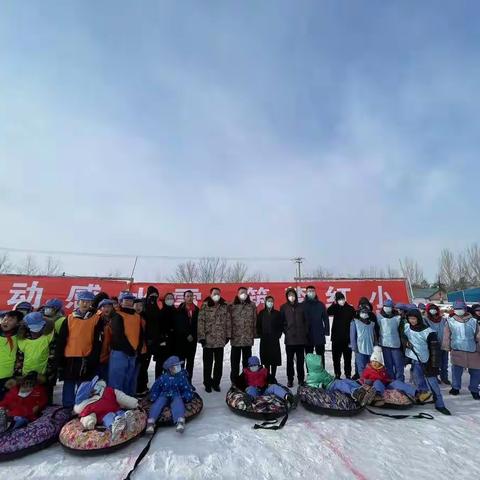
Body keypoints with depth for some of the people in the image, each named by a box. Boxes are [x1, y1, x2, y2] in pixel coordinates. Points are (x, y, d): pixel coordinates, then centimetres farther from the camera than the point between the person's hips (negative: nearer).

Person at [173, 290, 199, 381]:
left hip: (192, 339, 3)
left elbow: (197, 324, 7)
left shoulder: (196, 310, 6)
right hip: (181, 339, -3)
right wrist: (187, 335, -11)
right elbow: (179, 325, -8)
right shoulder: (179, 310, -3)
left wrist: (194, 335, -3)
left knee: (190, 361, 9)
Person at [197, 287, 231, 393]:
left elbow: (228, 321, 6)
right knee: (208, 363, 9)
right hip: (208, 340, -2)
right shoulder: (205, 306, -5)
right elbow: (201, 322, -8)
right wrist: (202, 337, -11)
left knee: (219, 363, 12)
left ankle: (216, 383, 28)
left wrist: (228, 335, 3)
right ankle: (208, 384, 25)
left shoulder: (225, 306, 4)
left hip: (220, 340, 3)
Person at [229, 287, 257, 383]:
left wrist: (254, 334, 2)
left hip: (248, 338, 1)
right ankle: (234, 381, 22)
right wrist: (229, 334, -6)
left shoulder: (252, 305, 3)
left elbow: (255, 321, 4)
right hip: (235, 338, -1)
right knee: (235, 361, 9)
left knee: (247, 361, 12)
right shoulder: (232, 306, -1)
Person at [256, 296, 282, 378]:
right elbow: (258, 325, 5)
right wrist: (260, 335, -3)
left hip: (274, 340, 0)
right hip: (264, 340, 0)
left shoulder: (277, 313, 5)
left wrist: (278, 335, -4)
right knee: (266, 360, 3)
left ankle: (273, 378, 9)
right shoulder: (262, 313, 5)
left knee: (274, 359, 1)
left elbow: (280, 326, 5)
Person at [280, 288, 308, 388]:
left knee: (300, 360, 9)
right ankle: (290, 380, 15)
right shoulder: (283, 308, 3)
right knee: (290, 360, 5)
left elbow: (305, 321, 7)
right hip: (289, 338, -1)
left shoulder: (301, 306, 6)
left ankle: (301, 379, 20)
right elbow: (282, 322, 4)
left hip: (301, 338, 1)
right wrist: (286, 331, -3)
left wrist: (305, 332, 0)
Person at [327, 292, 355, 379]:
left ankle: (348, 375, 19)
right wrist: (334, 303, -17)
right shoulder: (335, 308, 3)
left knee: (347, 358, 7)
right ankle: (337, 375, 20)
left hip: (347, 338, -1)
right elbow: (328, 312, -18)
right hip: (336, 337, 2)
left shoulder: (350, 309, -1)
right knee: (336, 358, 8)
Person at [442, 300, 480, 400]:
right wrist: (447, 347, 4)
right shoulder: (450, 321, -2)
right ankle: (455, 387, 17)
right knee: (456, 369, -1)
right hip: (457, 351, -1)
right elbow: (447, 336, 3)